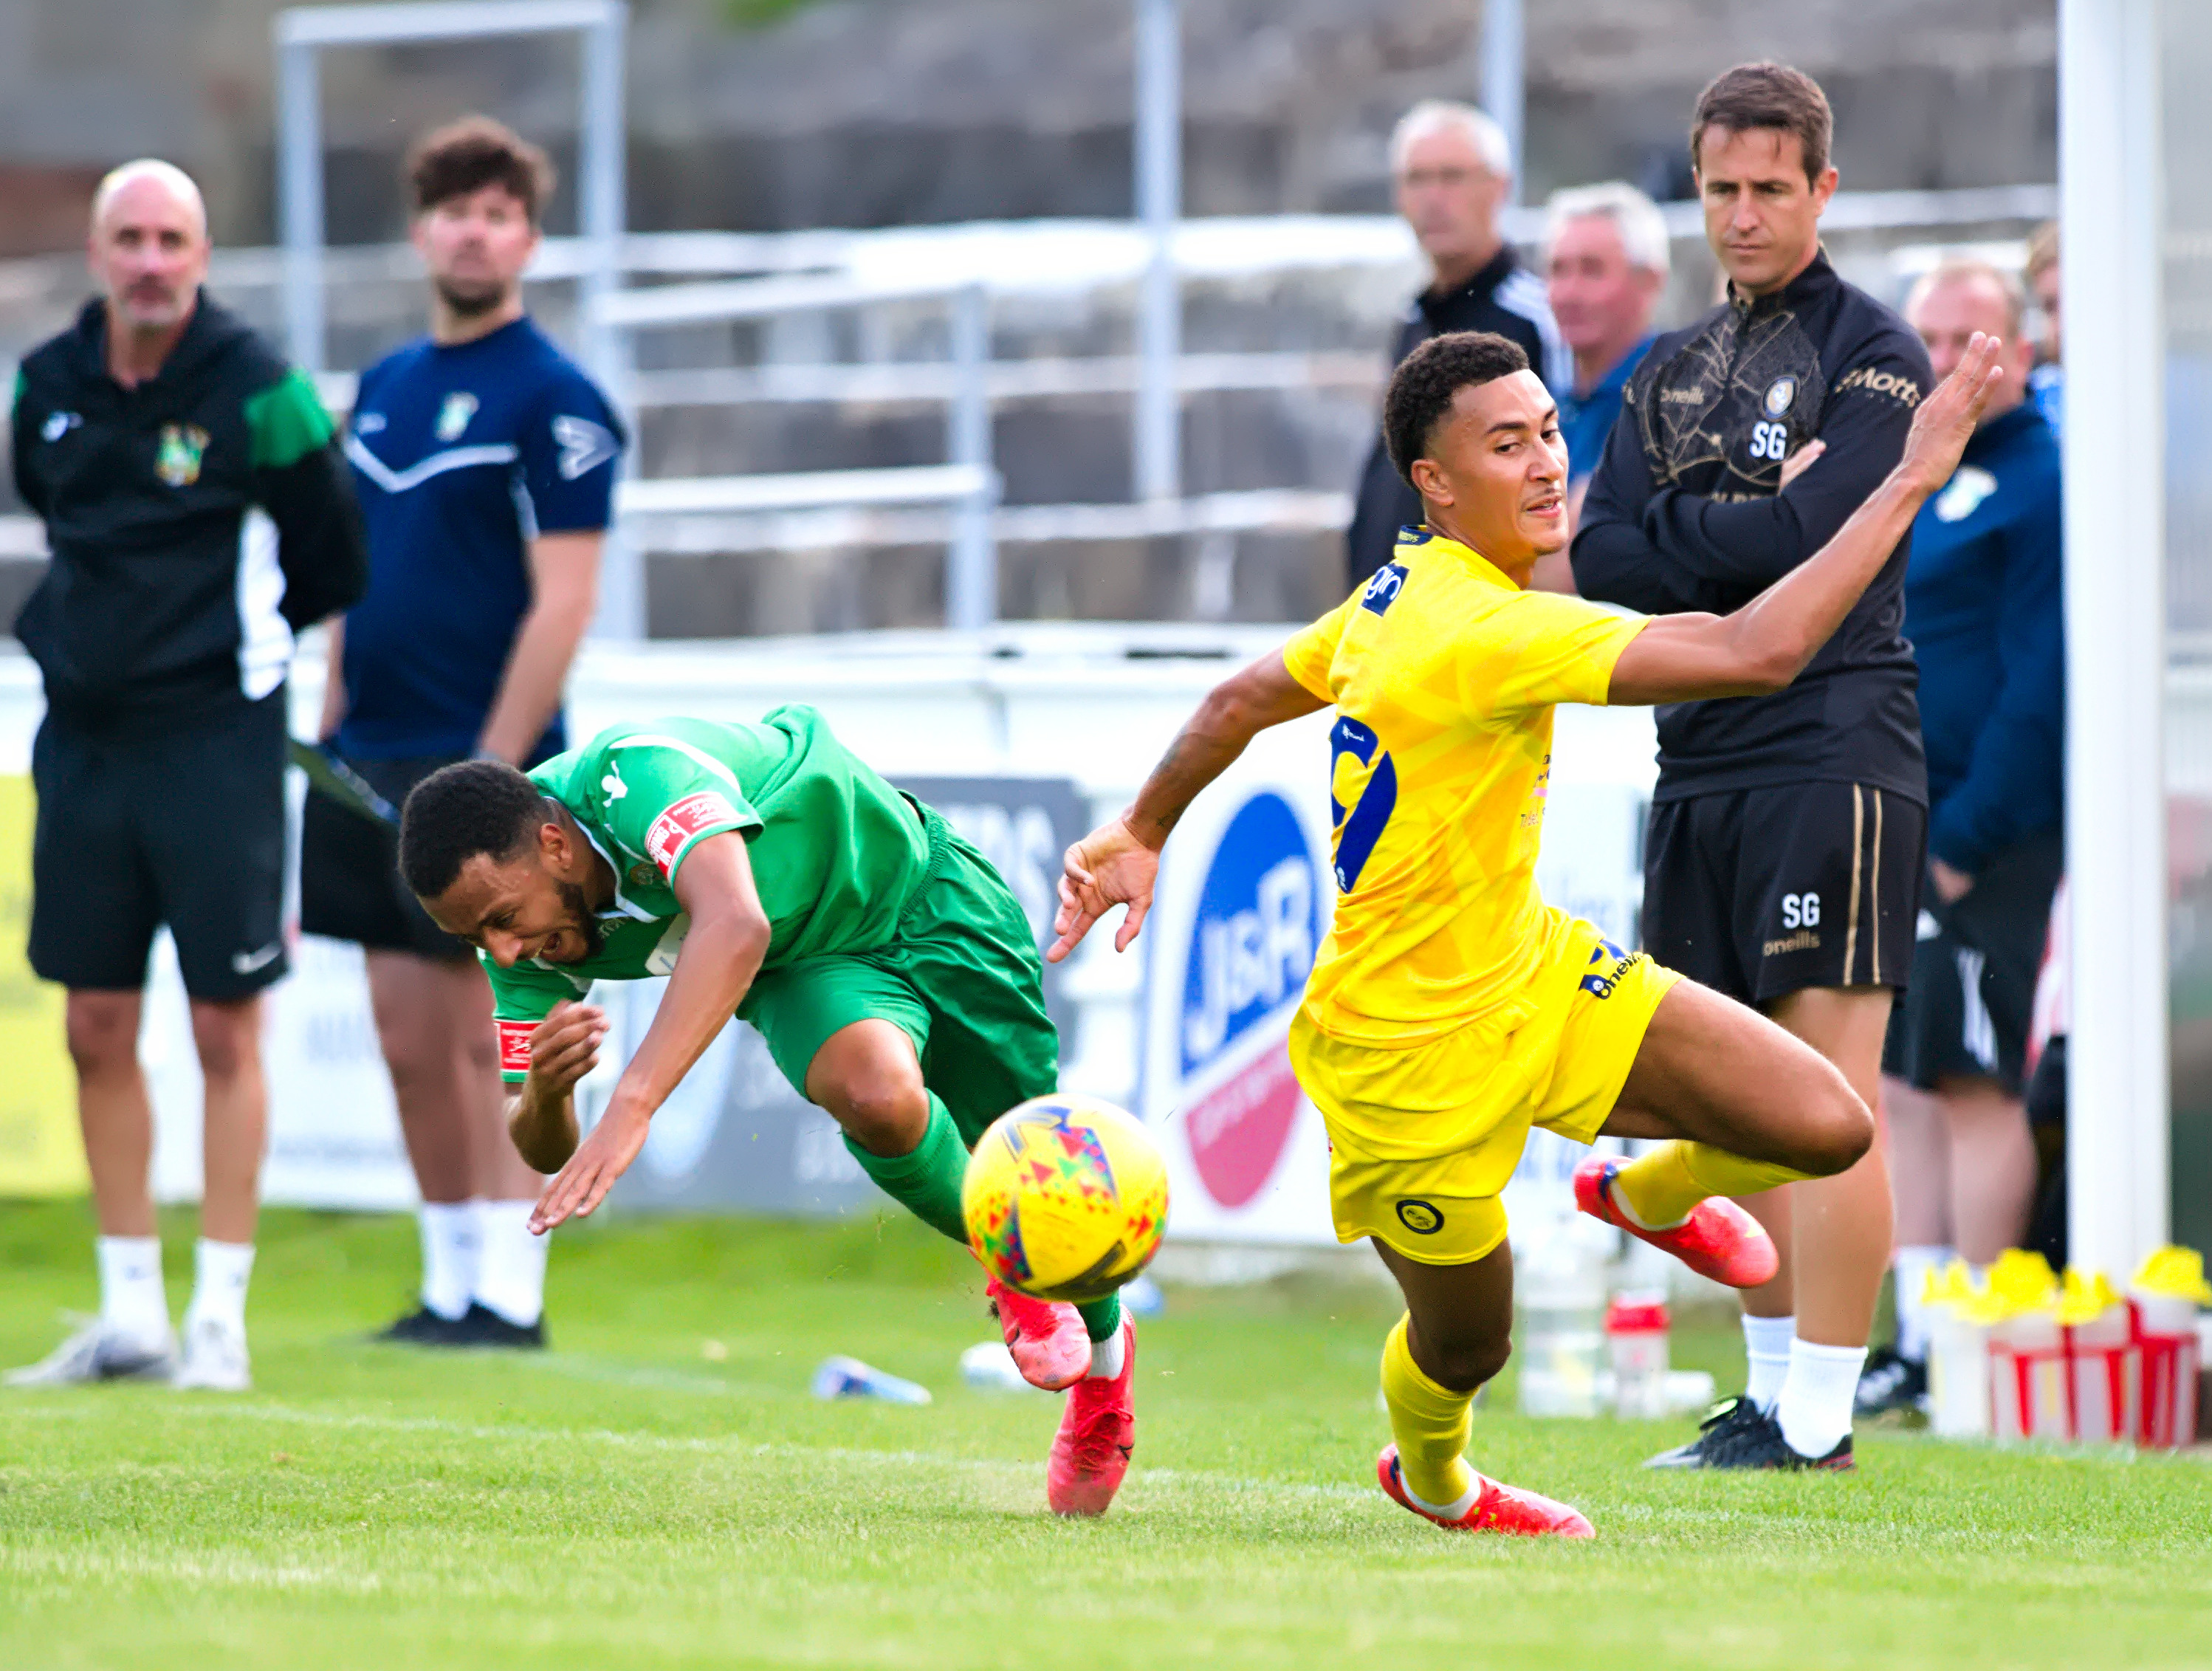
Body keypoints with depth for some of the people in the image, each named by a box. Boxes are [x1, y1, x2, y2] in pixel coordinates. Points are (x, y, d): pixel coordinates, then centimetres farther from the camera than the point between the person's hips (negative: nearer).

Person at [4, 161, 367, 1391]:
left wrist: (236, 637, 9)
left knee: (226, 1027, -2)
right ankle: (130, 1314, 14)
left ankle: (221, 1319, 3)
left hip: (215, 736, -5)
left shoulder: (258, 392, -10)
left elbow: (332, 567, 1)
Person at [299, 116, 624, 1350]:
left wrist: (491, 768, -17)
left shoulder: (551, 396, -7)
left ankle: (510, 1294, -2)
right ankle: (450, 1285, 15)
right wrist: (330, 736, 13)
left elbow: (562, 601, -12)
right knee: (411, 1046, 8)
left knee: (493, 1037, -6)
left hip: (482, 762, -7)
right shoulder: (385, 388, 15)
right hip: (375, 760, 7)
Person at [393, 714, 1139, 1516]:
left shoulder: (638, 773, -38)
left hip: (916, 890, -3)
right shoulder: (513, 924, -17)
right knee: (874, 1097, -31)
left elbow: (737, 925, -58)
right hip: (807, 969, 3)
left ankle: (1103, 1347, 35)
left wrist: (632, 1104, -66)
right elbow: (544, 1154, -11)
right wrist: (544, 1095, -37)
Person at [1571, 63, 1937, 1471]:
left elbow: (1811, 536, -15)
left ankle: (1817, 1416, -9)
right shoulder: (1672, 374, 18)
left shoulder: (1875, 352, -3)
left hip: (1833, 751, -7)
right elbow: (1603, 561, 7)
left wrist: (1674, 538, -3)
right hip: (1702, 760, 7)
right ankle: (1771, 1391, 16)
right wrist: (1742, 534, -9)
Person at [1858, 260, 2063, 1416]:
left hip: (1983, 840, -8)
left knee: (1970, 1083, -8)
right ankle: (1917, 1345, 13)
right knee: (1901, 1089, 8)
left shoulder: (2041, 485, -8)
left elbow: (2041, 681, -14)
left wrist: (1970, 834, -17)